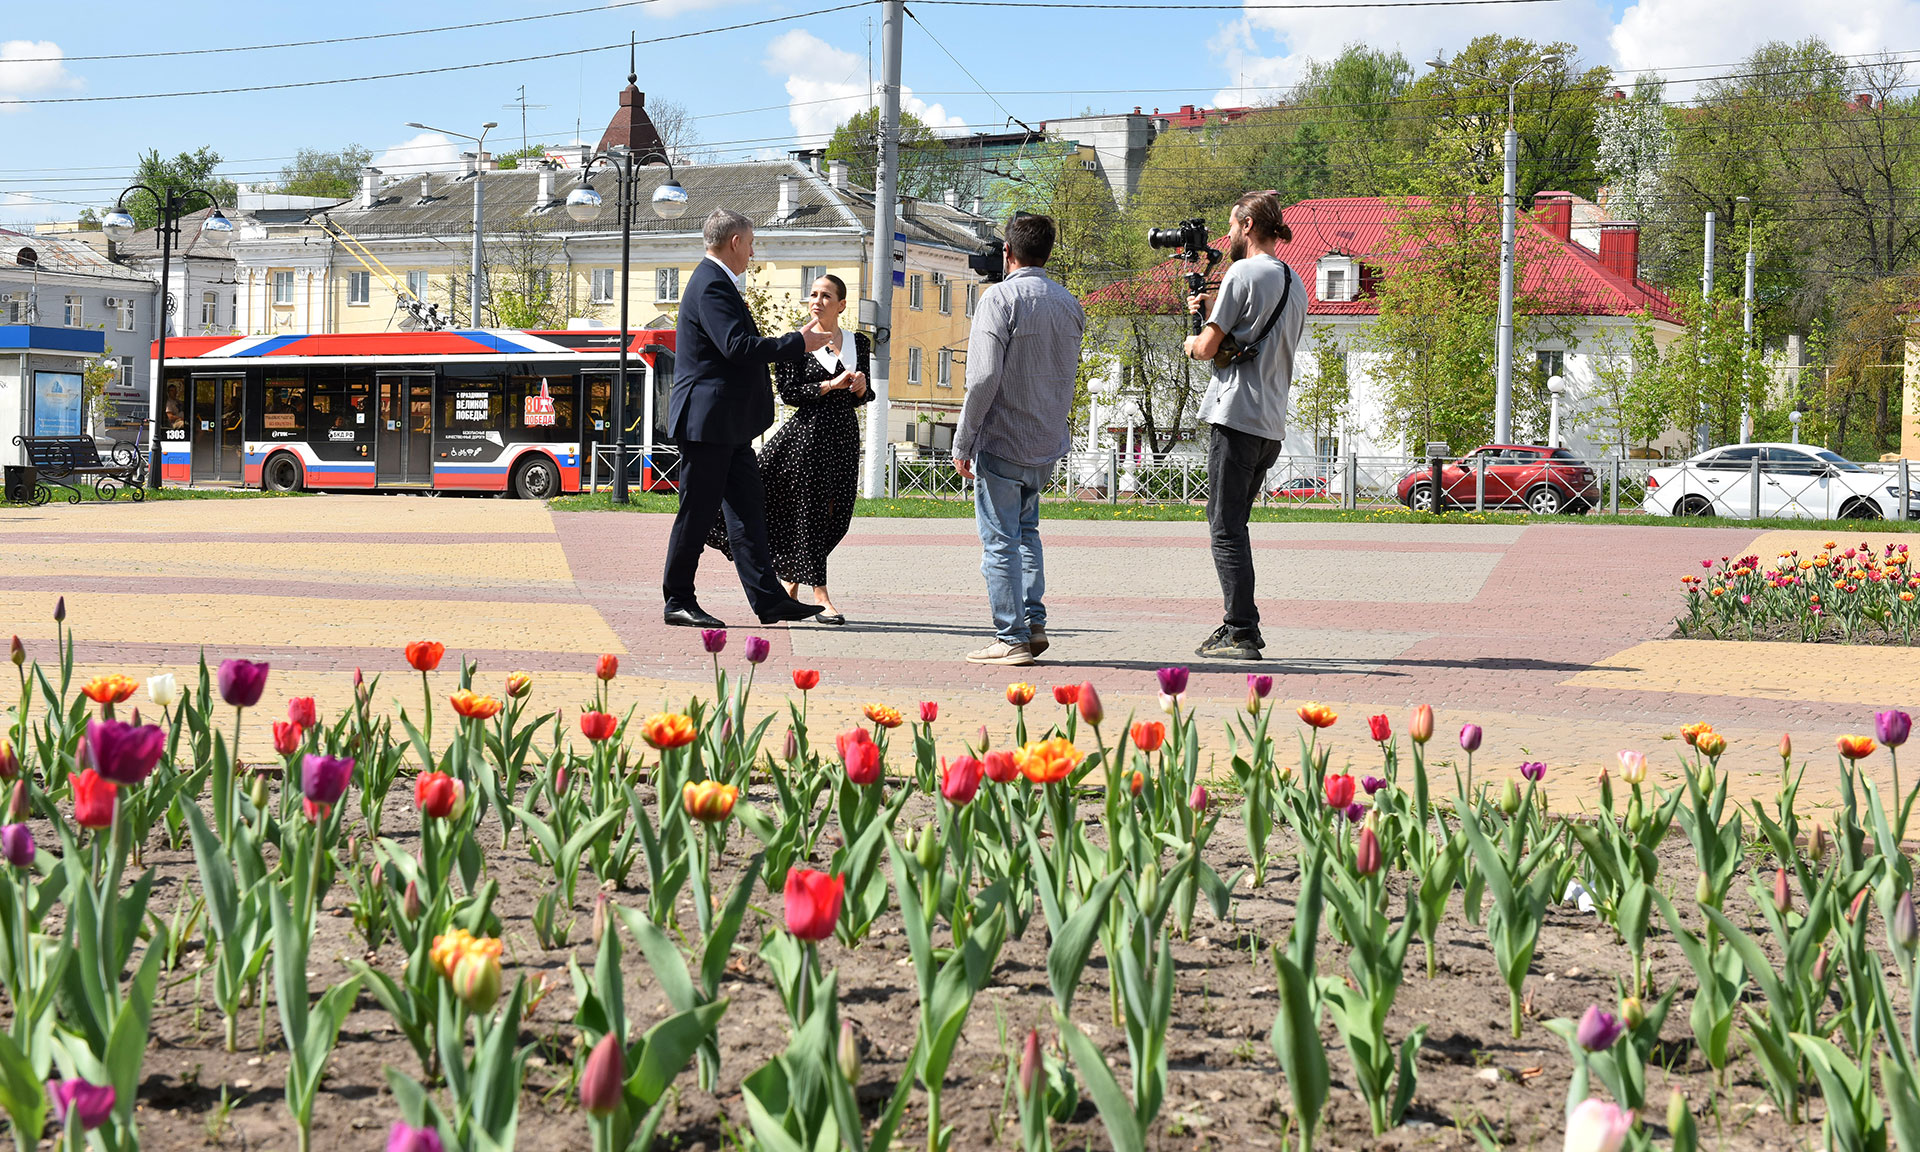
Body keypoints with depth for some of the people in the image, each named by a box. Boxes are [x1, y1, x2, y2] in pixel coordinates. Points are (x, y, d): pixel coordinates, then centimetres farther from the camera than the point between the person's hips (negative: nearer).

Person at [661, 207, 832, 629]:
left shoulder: (718, 283, 19)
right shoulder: (711, 286, -16)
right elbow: (737, 345, -26)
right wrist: (800, 342, -19)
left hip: (729, 425, 11)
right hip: (706, 421, -11)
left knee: (748, 508, 7)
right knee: (697, 514, -3)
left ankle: (768, 598, 7)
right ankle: (678, 601, 5)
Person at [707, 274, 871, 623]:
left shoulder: (858, 343, 12)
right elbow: (789, 392, -8)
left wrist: (862, 386, -5)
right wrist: (831, 385, -15)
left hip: (844, 436, 5)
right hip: (808, 433, -4)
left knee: (834, 514, 4)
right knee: (809, 511, -5)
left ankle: (791, 583, 19)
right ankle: (819, 594, -2)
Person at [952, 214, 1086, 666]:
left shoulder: (1000, 297, -12)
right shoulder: (1069, 305, 7)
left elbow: (984, 376, -18)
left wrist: (962, 442, -13)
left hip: (1002, 442, -6)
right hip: (1049, 445, 6)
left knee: (1000, 541, 1)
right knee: (1026, 529, 22)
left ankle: (1012, 638, 2)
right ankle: (1034, 623, 16)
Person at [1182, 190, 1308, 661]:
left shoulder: (1243, 273, -9)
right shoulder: (1295, 283, 17)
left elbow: (1208, 348, -8)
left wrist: (1192, 342, 14)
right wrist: (1211, 312, 21)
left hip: (1237, 416, -8)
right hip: (1274, 423, 8)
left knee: (1226, 527, -6)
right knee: (1233, 524, 16)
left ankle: (1242, 633, -10)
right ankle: (1240, 626, 16)